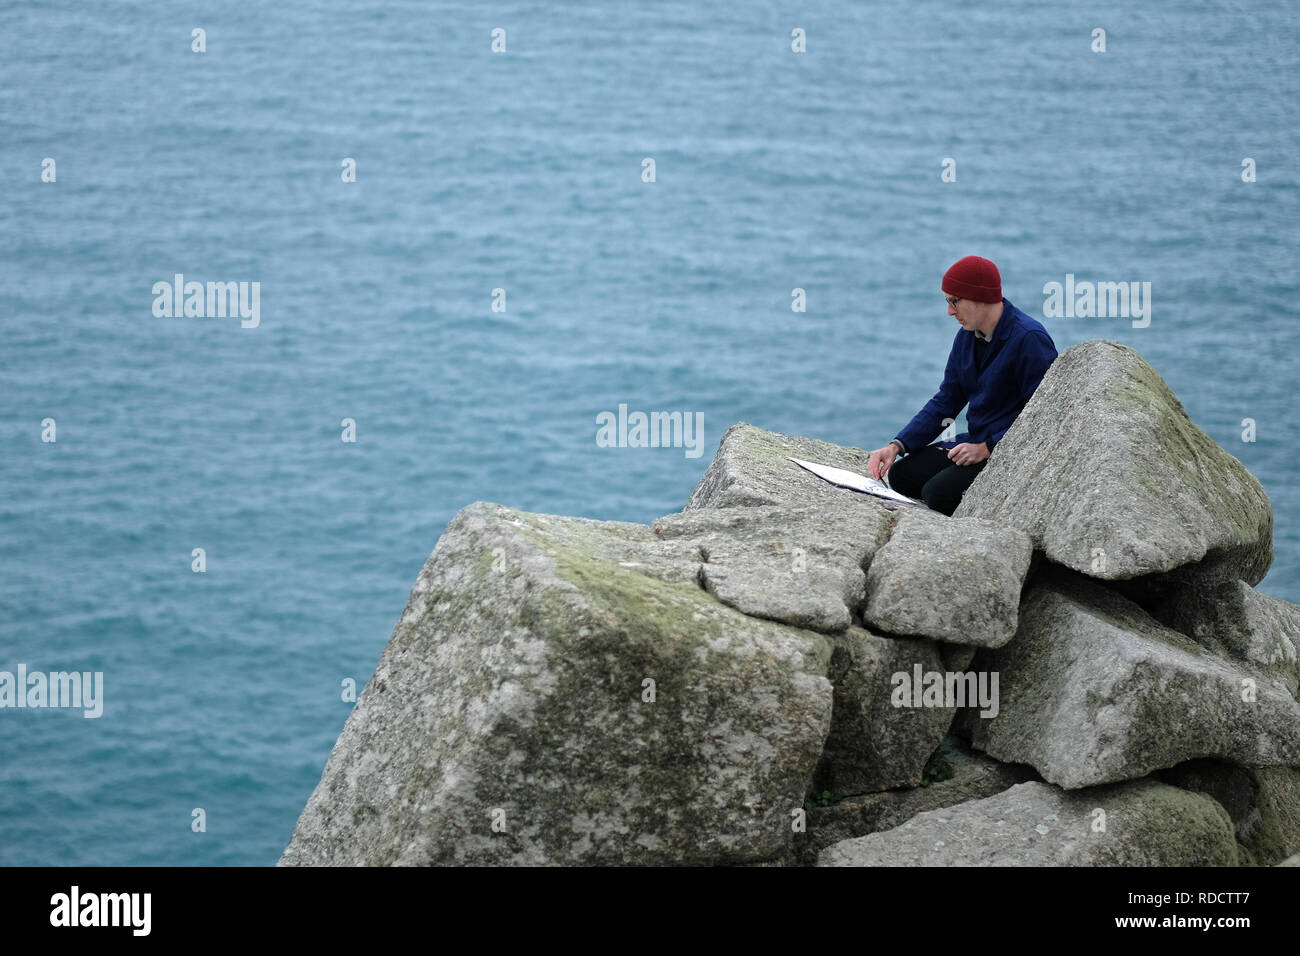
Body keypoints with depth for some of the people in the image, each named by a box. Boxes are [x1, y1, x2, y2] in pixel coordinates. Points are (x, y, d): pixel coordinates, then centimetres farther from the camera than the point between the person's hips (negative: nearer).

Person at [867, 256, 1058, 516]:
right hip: (978, 443, 9)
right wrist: (896, 446, -1)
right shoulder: (967, 337, 8)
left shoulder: (1030, 339, -19)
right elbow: (945, 402, 12)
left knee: (940, 493, -24)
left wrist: (986, 449, -22)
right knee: (902, 474, -3)